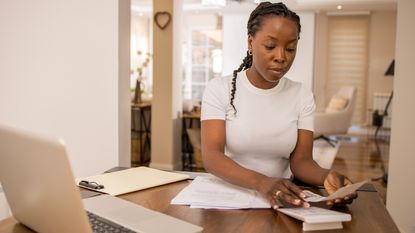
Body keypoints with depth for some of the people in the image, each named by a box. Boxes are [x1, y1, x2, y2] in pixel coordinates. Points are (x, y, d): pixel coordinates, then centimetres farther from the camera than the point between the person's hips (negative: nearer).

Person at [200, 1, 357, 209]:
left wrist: (326, 176, -27)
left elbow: (300, 160, -5)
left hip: (280, 200, 3)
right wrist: (261, 182, -35)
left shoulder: (302, 96, 1)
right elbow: (211, 156, -19)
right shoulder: (219, 89, -8)